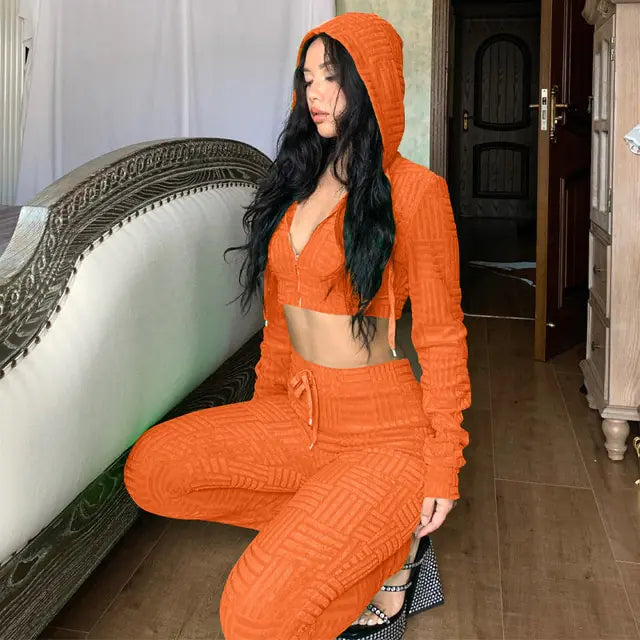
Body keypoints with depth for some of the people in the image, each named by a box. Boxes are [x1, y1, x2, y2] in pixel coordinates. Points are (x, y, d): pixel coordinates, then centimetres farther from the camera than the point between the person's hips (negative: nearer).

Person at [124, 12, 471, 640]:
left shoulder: (414, 192, -12)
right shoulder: (298, 181, 10)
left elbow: (441, 337, -9)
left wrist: (442, 471, -8)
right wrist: (263, 411, 18)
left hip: (383, 429, -8)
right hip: (297, 413, 8)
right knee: (148, 468, -7)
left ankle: (393, 539, 7)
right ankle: (348, 521, 3)